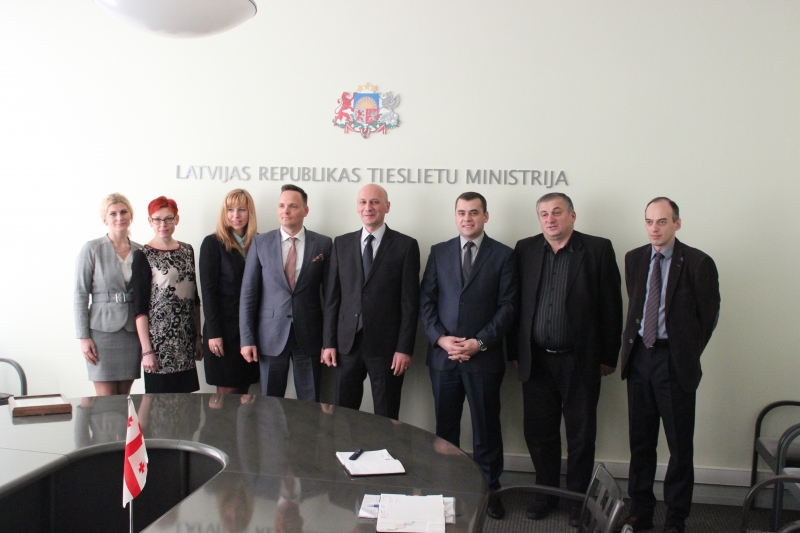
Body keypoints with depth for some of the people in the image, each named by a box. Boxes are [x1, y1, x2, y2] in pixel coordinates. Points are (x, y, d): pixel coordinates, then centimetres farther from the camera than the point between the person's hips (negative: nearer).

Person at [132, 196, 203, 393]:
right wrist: (146, 350, -11)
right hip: (159, 343, -5)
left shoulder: (187, 251, 10)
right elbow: (140, 308, -7)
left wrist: (198, 337, 11)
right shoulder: (143, 256, -4)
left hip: (186, 343, 5)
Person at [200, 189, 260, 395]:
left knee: (243, 390, 9)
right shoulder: (213, 243, -3)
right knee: (227, 392, 2)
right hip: (225, 327, -4)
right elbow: (208, 290, -7)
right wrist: (213, 333, -12)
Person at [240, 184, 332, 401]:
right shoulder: (260, 243, 2)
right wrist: (247, 339, -4)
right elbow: (248, 292, 1)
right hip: (270, 336, 1)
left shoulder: (323, 244, 0)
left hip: (309, 336, 0)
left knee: (310, 404, 6)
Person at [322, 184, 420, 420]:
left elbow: (410, 301, -4)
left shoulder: (406, 245, -2)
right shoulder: (342, 243, 8)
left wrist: (404, 348, -9)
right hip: (347, 343, 3)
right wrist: (329, 342, 4)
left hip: (386, 346, -3)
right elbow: (332, 296, 8)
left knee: (386, 419, 6)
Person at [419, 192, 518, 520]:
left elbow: (507, 307, -3)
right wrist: (440, 338, -8)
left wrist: (480, 342, -12)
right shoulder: (439, 252, 8)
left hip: (484, 356, -2)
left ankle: (489, 490, 20)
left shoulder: (503, 255, 1)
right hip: (442, 354, 2)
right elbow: (426, 301, 5)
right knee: (445, 426, 11)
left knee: (486, 427, 7)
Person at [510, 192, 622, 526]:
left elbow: (611, 306, -3)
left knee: (581, 435, 9)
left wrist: (608, 357, -3)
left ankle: (578, 499, 26)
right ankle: (546, 493, 29)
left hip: (580, 361, -2)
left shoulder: (598, 250, -3)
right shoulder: (526, 250, 6)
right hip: (536, 361, 3)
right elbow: (516, 303, 6)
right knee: (539, 433, 11)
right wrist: (516, 352, 4)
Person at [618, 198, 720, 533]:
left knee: (680, 444, 5)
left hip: (675, 362, -4)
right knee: (640, 441, 13)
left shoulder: (698, 263, -8)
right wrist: (633, 346, 7)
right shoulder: (634, 259, 7)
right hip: (639, 357, 5)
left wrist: (688, 354, 0)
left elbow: (708, 316, -2)